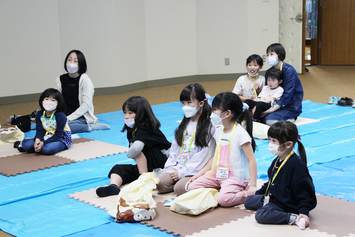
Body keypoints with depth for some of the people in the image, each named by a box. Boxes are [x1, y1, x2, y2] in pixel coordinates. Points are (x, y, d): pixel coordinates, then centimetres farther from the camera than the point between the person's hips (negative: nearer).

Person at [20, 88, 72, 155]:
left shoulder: (60, 116, -21)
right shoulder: (39, 114, -2)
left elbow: (58, 135, -23)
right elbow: (40, 131, -5)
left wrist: (43, 143, -34)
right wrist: (37, 140, -29)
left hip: (61, 139, -5)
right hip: (47, 137, 5)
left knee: (47, 148, -36)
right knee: (26, 144, -18)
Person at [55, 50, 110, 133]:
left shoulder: (84, 79, -5)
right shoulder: (60, 80, 10)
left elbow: (86, 105, -10)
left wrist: (69, 118, -18)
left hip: (82, 118, -6)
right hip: (65, 117, 6)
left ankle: (89, 127, -14)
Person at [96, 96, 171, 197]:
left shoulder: (145, 129, -21)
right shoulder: (131, 129, 9)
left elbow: (136, 148, -38)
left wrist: (129, 154, -19)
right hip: (144, 167, 9)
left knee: (137, 148, -26)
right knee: (118, 169, -4)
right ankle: (114, 186, -34)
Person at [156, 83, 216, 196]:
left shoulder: (209, 126, -7)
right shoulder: (184, 125, 17)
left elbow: (204, 156, -12)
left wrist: (182, 172, -13)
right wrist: (171, 168, 1)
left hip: (196, 171, -6)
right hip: (178, 167, 6)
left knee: (178, 188, -28)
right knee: (160, 184, -17)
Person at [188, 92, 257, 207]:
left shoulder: (240, 133, -14)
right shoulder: (219, 131, 10)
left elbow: (251, 160, -16)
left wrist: (253, 185, -21)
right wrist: (200, 173, 15)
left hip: (236, 178, -7)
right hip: (218, 174, 8)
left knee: (223, 199, -31)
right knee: (192, 186, -4)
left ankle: (245, 194, -5)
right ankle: (221, 189, 5)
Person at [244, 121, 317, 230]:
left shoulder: (296, 164, -25)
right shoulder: (277, 161, 4)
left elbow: (304, 191, -23)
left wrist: (304, 212, -29)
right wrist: (257, 193, 25)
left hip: (286, 204, -10)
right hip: (272, 198, 10)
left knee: (261, 215, -31)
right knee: (248, 201, 20)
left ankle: (293, 218, -25)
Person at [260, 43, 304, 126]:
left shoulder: (289, 71, -14)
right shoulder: (269, 72, 7)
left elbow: (287, 94, -20)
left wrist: (273, 109, -27)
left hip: (291, 106, -7)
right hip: (277, 103, 7)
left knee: (269, 120, -30)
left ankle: (290, 120, -4)